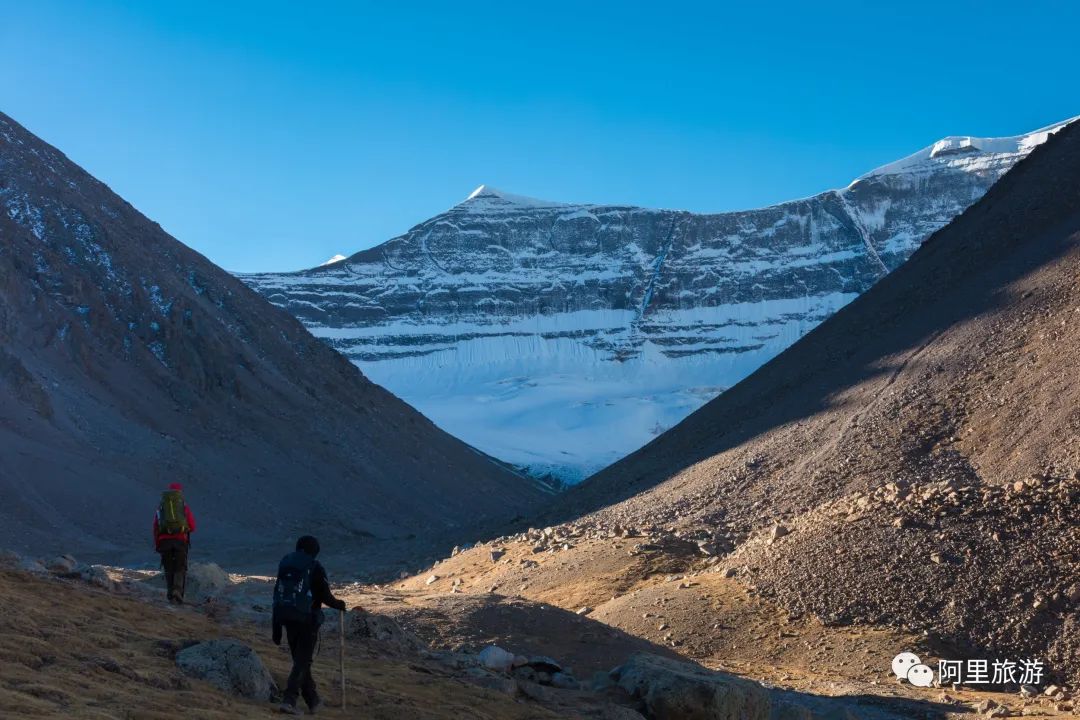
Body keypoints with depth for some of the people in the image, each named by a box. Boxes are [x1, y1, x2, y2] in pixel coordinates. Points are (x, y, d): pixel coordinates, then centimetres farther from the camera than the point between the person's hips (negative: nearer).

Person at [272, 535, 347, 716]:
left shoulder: (285, 564, 9)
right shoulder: (315, 567, -8)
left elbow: (277, 596, 10)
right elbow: (325, 596, -10)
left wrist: (276, 629, 15)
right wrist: (338, 604, 12)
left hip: (287, 619, 6)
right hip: (307, 620, -5)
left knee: (300, 660, 16)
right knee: (303, 661, 0)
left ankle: (313, 701, 25)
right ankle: (289, 700, -12)